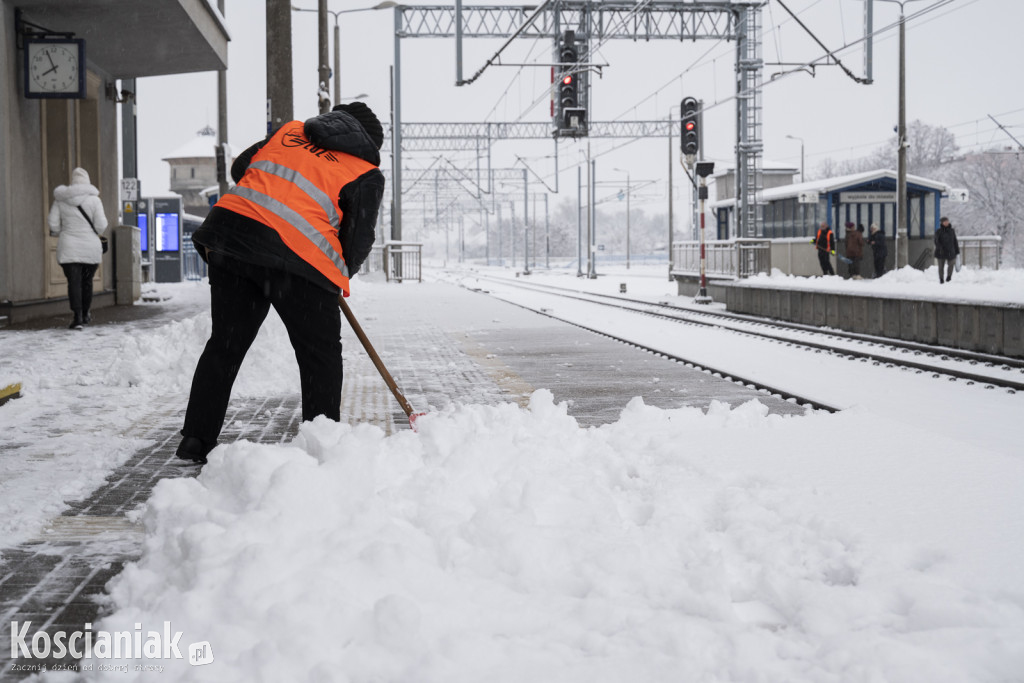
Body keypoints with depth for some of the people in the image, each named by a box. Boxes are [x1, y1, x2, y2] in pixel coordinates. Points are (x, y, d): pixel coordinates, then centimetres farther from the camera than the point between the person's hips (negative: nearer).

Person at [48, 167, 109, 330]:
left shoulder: (60, 199, 1)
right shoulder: (94, 199, -6)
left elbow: (53, 223, 0)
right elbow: (101, 225, -10)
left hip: (68, 249, 0)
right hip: (90, 248, 0)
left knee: (74, 282, -3)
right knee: (87, 281, 15)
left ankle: (78, 317, -16)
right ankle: (85, 314, 28)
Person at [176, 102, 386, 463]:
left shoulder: (290, 130, 23)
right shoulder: (366, 174, 9)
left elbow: (241, 167, 28)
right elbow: (358, 239, 7)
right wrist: (340, 278, 24)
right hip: (298, 257, -5)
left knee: (225, 344, 15)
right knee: (320, 353, 9)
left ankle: (196, 438, 17)